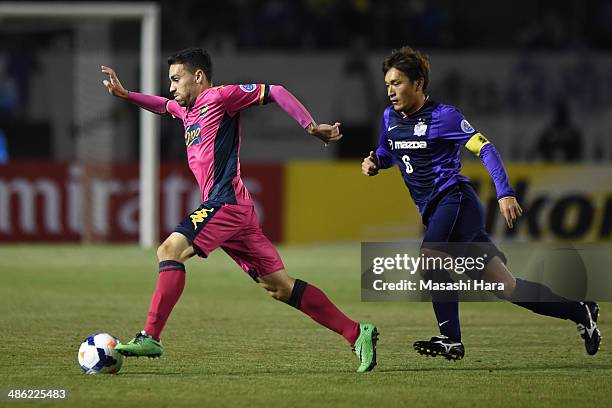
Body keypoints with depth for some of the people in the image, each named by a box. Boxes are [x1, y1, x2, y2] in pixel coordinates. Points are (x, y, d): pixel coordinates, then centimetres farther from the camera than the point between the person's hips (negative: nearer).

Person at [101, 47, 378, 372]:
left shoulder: (218, 97, -3)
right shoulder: (187, 108, 22)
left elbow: (274, 92, -5)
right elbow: (162, 104, 44)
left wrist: (311, 127, -12)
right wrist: (124, 94, 32)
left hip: (226, 202, -9)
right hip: (228, 209, 9)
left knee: (170, 250, -19)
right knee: (279, 287, 5)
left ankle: (150, 337, -24)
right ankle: (356, 333, 5)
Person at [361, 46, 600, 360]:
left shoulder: (442, 116, -9)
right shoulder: (390, 118, 12)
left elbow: (484, 149, -13)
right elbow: (387, 153, 29)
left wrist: (505, 193, -22)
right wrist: (375, 163, 5)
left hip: (455, 200, -7)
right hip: (434, 211, 7)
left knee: (429, 256, -31)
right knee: (503, 285, 4)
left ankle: (451, 339, -30)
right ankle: (579, 312, 12)